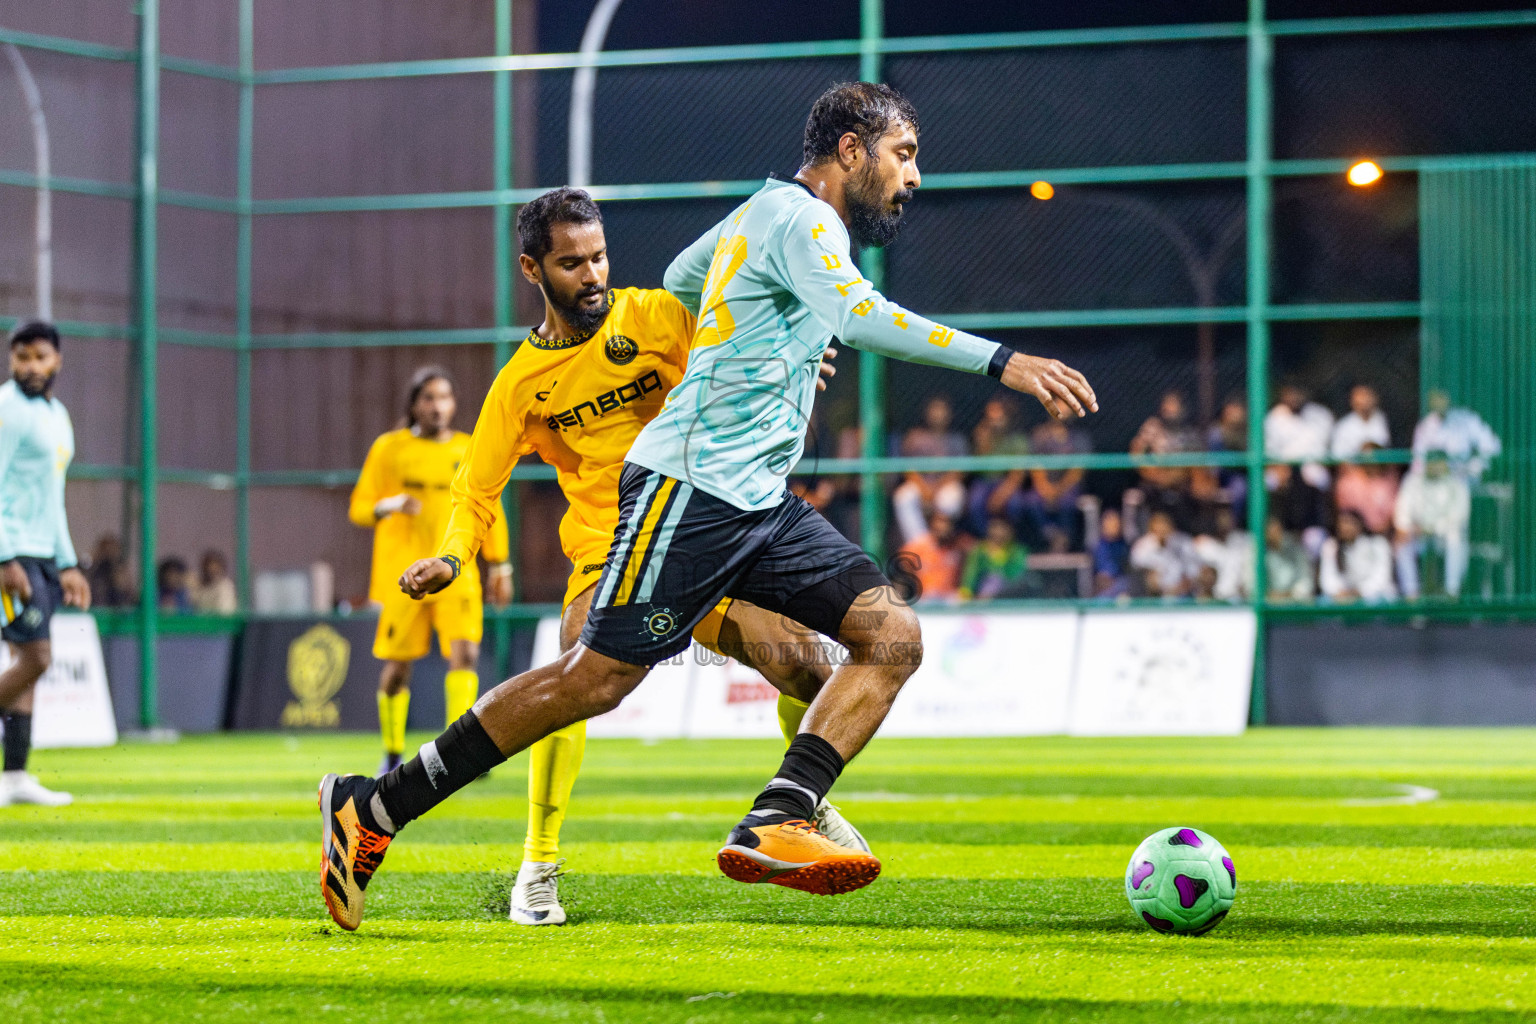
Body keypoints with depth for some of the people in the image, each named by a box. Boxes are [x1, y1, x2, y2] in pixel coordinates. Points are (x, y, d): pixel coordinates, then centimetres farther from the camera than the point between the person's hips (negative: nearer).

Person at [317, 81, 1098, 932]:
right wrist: (1000, 361, -34)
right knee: (596, 678, -9)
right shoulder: (798, 217, -10)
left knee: (892, 636, -6)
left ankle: (774, 825, -18)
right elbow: (859, 317, -29)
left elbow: (680, 280, 37)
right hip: (690, 488, -10)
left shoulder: (761, 217, 19)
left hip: (759, 505, 10)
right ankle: (374, 807, 1)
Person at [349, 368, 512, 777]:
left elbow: (489, 513, 17)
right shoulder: (389, 448, 4)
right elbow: (359, 508, 4)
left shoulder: (470, 452, 9)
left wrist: (500, 566, 13)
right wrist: (389, 506, -16)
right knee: (397, 666, 2)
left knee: (465, 651, -19)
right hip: (402, 574, -1)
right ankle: (393, 754, 21)